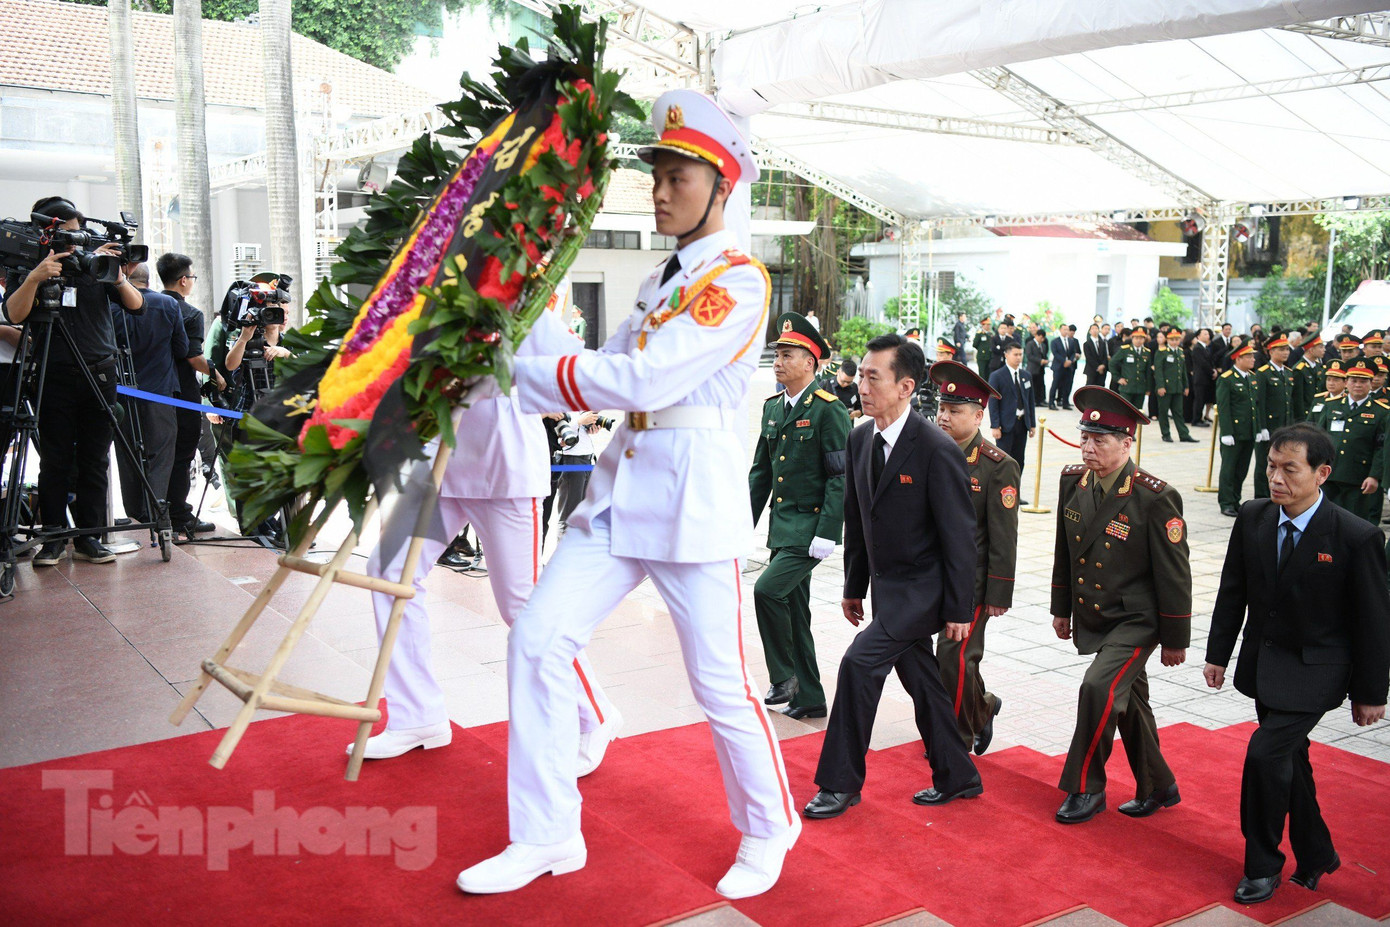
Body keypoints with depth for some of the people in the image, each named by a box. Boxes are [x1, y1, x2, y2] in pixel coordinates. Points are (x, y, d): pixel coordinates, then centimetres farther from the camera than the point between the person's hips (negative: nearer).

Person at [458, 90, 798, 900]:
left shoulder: (739, 279, -11)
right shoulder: (660, 281, 18)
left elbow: (645, 380, -21)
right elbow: (605, 377, 13)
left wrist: (518, 368, -16)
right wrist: (515, 369, 0)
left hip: (695, 499, -8)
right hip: (622, 490, 8)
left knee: (720, 683, 2)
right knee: (538, 638, -2)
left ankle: (768, 831, 28)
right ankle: (547, 836, 11)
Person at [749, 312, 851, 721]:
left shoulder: (828, 409, -12)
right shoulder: (773, 406, 10)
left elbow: (840, 477, -16)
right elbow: (761, 470, 16)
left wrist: (826, 534, -20)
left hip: (811, 526, -8)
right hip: (781, 525, 8)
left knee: (768, 590, -21)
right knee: (794, 610, 12)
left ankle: (785, 676, -2)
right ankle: (809, 698, 24)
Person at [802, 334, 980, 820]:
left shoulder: (937, 449, -20)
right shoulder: (860, 440, 2)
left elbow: (959, 534, -17)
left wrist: (959, 608, -15)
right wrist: (854, 587, 13)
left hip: (922, 588, -8)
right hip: (886, 584, 8)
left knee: (859, 663, -16)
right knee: (920, 679, 16)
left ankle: (840, 783, -2)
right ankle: (957, 777, 33)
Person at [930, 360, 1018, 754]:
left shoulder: (998, 467, -10)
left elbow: (1004, 539, -10)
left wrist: (999, 596, -12)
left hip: (970, 582, -6)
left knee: (955, 657, -7)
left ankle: (957, 739, 15)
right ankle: (983, 706, 32)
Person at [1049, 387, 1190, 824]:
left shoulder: (1155, 498, -19)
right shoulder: (1073, 481, -2)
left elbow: (1174, 575, -13)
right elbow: (1065, 553, 10)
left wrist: (1175, 640, -9)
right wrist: (1062, 609, 15)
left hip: (1136, 622, -6)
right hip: (1091, 619, 6)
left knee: (1099, 689, -21)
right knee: (1128, 703, 17)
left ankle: (1086, 788, -3)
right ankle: (1157, 788, 37)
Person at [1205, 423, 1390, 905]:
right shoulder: (1253, 517, -5)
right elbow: (1233, 592, 6)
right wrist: (1218, 654, 8)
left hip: (1314, 668, -5)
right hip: (1263, 661, 6)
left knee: (1266, 754, -15)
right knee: (1290, 760, 18)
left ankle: (1262, 865, 5)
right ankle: (1316, 855, 40)